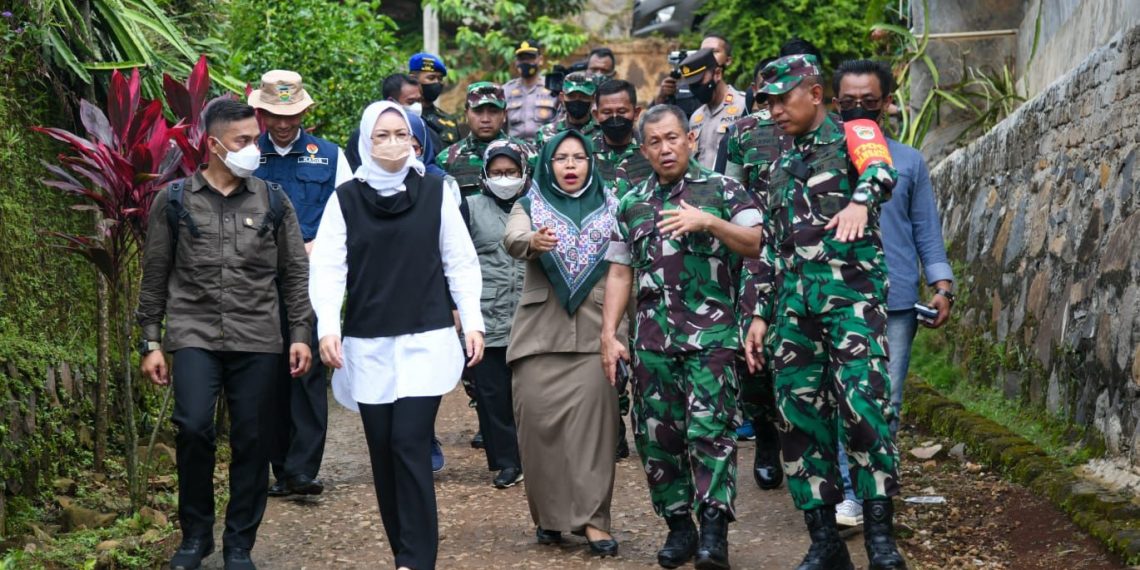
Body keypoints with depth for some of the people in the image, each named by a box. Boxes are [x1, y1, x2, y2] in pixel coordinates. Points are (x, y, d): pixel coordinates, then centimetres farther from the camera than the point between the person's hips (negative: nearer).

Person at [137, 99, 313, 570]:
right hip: (194, 333, -1)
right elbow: (155, 276, 8)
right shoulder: (174, 200, 4)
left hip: (257, 338, 1)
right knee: (193, 427, -17)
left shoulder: (273, 200, 7)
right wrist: (151, 342, 5)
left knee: (252, 441, 1)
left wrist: (300, 334, 3)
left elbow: (295, 273, 10)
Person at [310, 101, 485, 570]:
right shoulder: (345, 199, 3)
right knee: (382, 451, 5)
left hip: (426, 341, -2)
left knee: (409, 444, -11)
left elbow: (460, 262, 5)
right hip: (367, 345, 2)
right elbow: (328, 267, -2)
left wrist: (473, 321, -1)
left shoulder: (434, 192, 2)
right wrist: (327, 327, -15)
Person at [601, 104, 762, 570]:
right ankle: (678, 527, 14)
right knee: (656, 435, 4)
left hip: (711, 334, -4)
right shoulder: (631, 204, 16)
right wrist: (608, 334, 8)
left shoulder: (722, 190, 5)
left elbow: (757, 245, -6)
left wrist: (709, 222, -19)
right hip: (652, 338, 4)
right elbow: (620, 273, 17)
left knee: (709, 429, -12)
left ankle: (714, 531, -11)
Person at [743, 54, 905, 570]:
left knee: (862, 403, -19)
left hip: (851, 285, -6)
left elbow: (881, 171, -18)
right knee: (800, 415, 2)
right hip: (794, 294, 6)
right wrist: (761, 315, 16)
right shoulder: (780, 169, 23)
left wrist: (860, 201, -40)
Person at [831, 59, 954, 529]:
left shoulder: (909, 162, 12)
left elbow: (926, 229, 13)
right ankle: (848, 493, 2)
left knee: (886, 402, 3)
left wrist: (941, 284, 2)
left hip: (896, 301, 1)